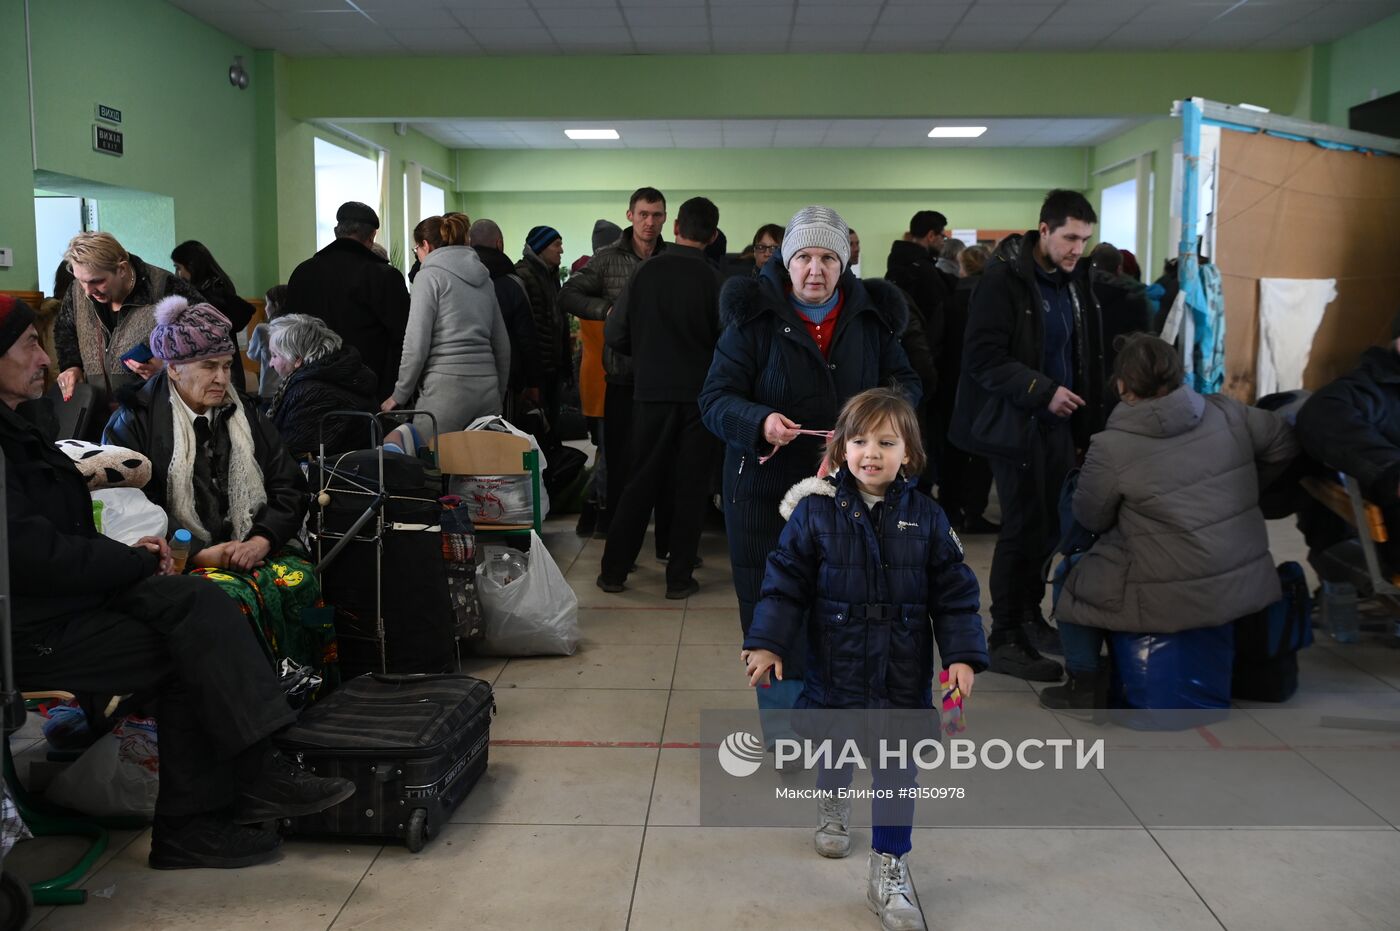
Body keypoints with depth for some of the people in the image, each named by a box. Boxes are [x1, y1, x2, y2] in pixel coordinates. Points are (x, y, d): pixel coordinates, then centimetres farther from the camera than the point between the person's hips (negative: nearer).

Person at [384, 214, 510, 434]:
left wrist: (399, 395, 1)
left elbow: (416, 344, -9)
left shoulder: (430, 275, -2)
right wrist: (499, 394, 25)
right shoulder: (483, 277, 17)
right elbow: (502, 344, 18)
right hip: (487, 389, 6)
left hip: (446, 390, -6)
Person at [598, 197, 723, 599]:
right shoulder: (715, 279, -10)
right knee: (690, 487, 8)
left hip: (651, 392, 2)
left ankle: (613, 570, 16)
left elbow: (615, 334, -2)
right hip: (700, 395, -2)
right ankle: (679, 577, 11)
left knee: (640, 483, 12)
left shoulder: (646, 271, -3)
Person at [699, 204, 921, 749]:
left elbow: (906, 382, 14)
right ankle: (784, 733, 18)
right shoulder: (753, 317, -3)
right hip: (767, 490, -2)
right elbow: (715, 399, -6)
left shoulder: (871, 317, 8)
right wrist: (761, 423, -27)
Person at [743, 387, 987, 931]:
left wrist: (963, 655, -8)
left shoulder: (925, 517, -4)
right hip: (835, 663, 0)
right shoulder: (816, 511, -8)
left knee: (896, 766, 3)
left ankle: (889, 872, 17)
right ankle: (833, 806, 53)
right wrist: (767, 643, -14)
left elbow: (954, 593, -1)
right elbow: (786, 581, -7)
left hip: (903, 675, 0)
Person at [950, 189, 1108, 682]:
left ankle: (1029, 616, 27)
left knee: (1050, 524, 10)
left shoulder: (1074, 280, 10)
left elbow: (1086, 355, 16)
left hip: (1059, 421, 7)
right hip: (1017, 424, -7)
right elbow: (983, 358, -18)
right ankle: (1004, 640, 6)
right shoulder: (1003, 279, -13)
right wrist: (1044, 391, -22)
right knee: (1023, 528, -5)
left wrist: (1087, 421, 10)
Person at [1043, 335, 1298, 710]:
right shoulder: (1226, 412, -4)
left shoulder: (1111, 447, -17)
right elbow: (1285, 444, 11)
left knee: (1073, 579, 18)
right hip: (1248, 585, 5)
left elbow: (1090, 519, -3)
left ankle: (1086, 684, 21)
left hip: (1172, 601, -5)